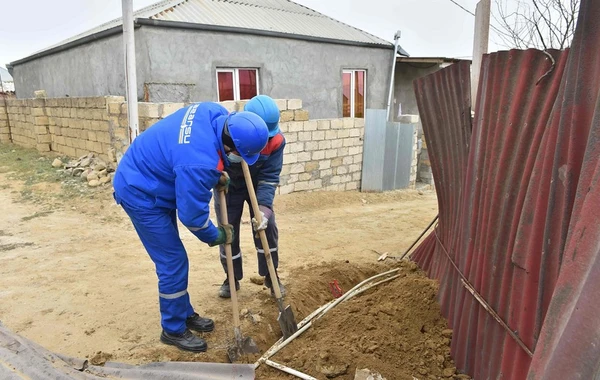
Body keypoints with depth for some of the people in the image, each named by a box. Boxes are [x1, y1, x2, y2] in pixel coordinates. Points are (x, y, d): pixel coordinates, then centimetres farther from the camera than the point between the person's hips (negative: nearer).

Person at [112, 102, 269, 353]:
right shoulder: (199, 163, -37)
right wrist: (217, 236, -6)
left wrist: (217, 175, 3)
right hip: (142, 193, -10)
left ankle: (185, 314, 33)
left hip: (148, 179, 10)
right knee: (173, 262, -3)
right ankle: (173, 330, 16)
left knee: (172, 257, 18)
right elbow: (192, 215, -24)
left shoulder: (217, 114, -13)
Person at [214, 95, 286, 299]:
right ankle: (232, 278, 20)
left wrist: (264, 209, -37)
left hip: (256, 185, 1)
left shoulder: (277, 140, -28)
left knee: (267, 226, -5)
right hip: (229, 185, -1)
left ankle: (271, 275, 14)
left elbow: (269, 177, -26)